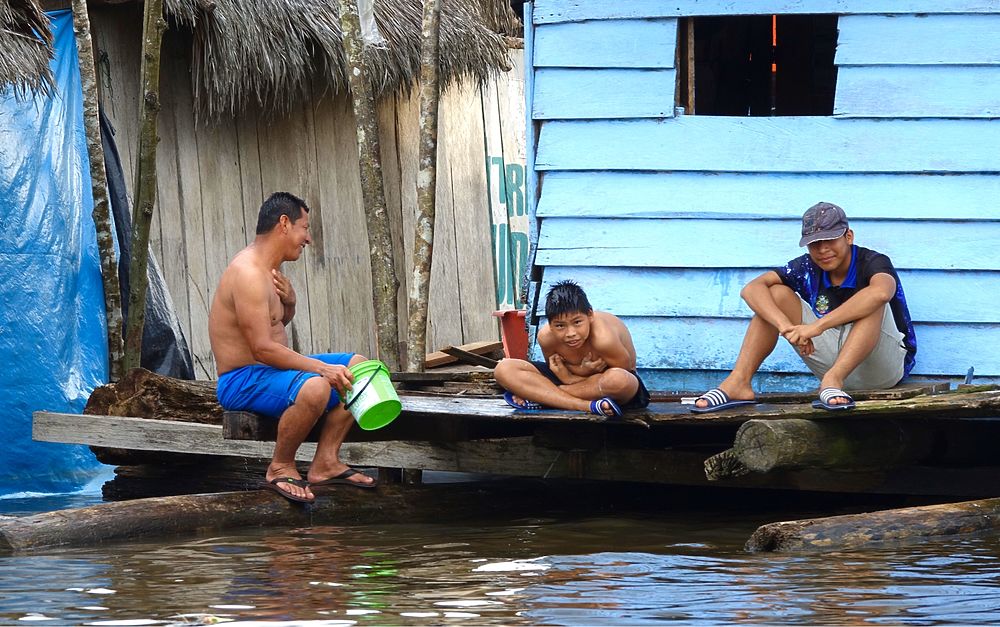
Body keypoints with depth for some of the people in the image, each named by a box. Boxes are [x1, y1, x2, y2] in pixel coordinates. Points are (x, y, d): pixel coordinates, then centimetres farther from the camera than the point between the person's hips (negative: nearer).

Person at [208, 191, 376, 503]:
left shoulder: (270, 270, 12)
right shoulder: (248, 273, -21)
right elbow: (263, 349, -26)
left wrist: (289, 301, 5)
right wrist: (323, 368, -27)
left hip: (270, 370, 11)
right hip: (242, 381, -11)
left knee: (358, 366, 10)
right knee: (314, 387, -37)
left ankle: (326, 461, 7)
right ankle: (280, 468, -15)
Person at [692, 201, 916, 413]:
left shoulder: (873, 263, -16)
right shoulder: (808, 267, -2)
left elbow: (880, 292, -42)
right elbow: (752, 289, -14)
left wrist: (818, 326, -46)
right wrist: (786, 325, -34)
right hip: (832, 362, 5)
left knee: (871, 303, -31)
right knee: (777, 294, -6)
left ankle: (833, 380, -47)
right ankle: (738, 383, -20)